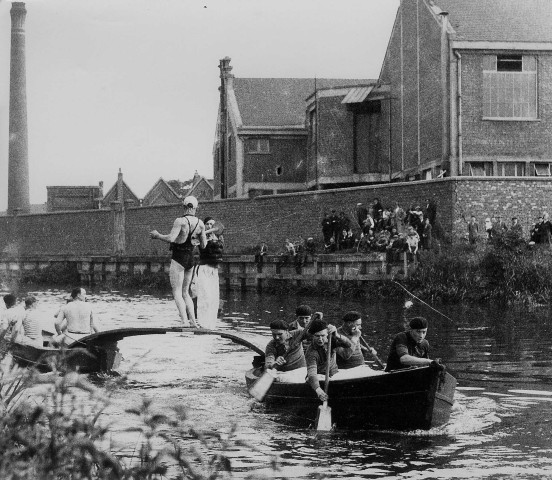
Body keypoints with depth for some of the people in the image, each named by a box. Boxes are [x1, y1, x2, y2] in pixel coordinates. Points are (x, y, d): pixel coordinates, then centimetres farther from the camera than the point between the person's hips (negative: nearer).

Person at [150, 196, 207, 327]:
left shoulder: (180, 221, -15)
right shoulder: (200, 224, 2)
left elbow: (171, 238, -25)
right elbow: (203, 245, 7)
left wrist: (157, 235, -9)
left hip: (178, 258, -6)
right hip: (191, 259, 6)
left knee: (177, 293, -4)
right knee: (185, 292, 18)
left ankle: (185, 322, -16)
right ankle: (193, 322, 11)